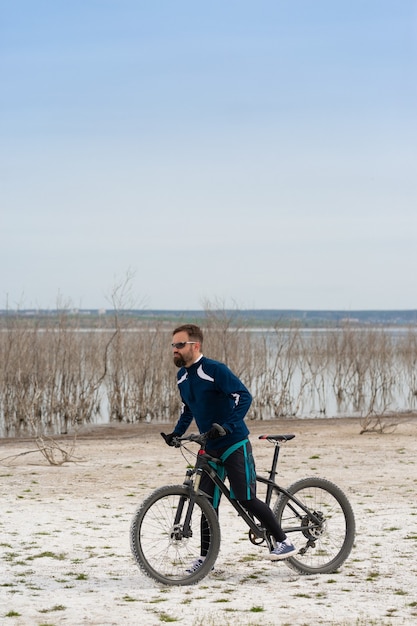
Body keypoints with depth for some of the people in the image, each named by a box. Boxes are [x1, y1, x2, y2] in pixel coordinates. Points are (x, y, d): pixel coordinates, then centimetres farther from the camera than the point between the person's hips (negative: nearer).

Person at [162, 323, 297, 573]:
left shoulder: (215, 370, -18)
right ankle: (206, 556, 14)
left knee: (246, 498, -11)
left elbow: (244, 396, -25)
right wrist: (176, 433, 11)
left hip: (234, 444, -8)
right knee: (208, 502, 6)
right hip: (210, 448, 8)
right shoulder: (182, 376, 8)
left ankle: (284, 542, 1)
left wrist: (227, 426, -34)